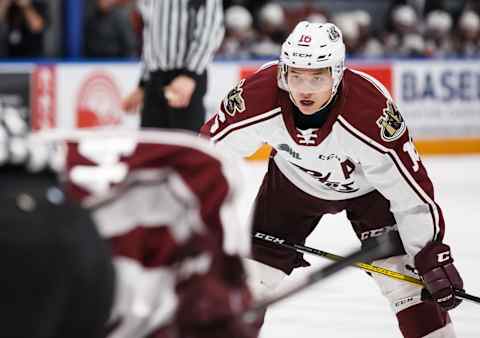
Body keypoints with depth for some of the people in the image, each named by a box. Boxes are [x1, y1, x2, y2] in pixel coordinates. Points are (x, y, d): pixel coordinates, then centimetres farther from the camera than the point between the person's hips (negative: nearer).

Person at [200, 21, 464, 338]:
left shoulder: (372, 110, -40)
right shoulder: (259, 95, -33)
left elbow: (410, 188, -31)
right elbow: (210, 145, -16)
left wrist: (433, 258, -28)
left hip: (368, 186, -2)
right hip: (295, 179, 3)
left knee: (404, 273, -16)